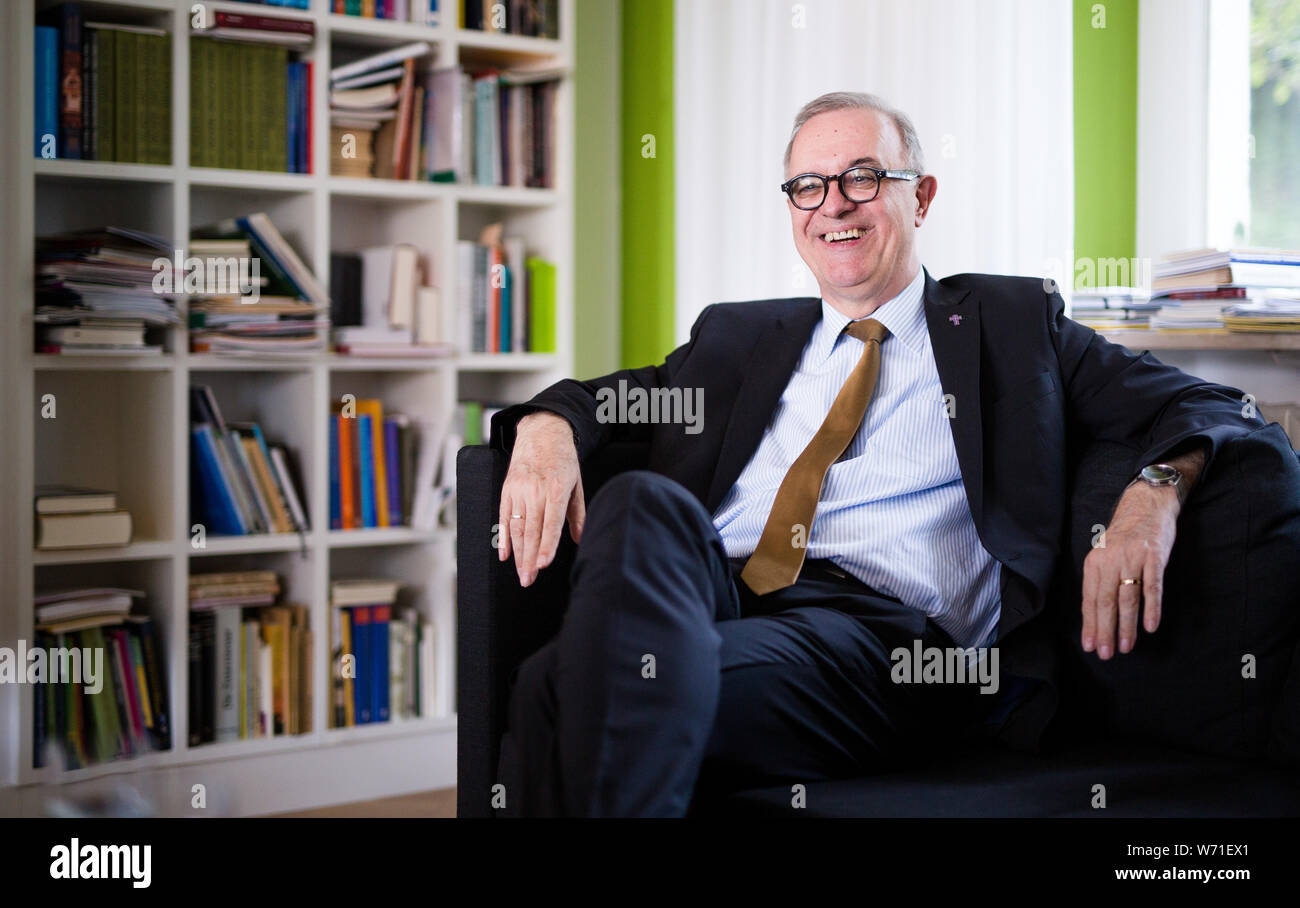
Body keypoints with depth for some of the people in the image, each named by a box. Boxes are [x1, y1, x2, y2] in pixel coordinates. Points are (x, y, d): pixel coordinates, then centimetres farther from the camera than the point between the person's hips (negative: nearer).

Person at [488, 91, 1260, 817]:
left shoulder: (1010, 321, 20)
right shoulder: (739, 336, 30)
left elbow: (1202, 405, 14)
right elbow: (605, 399, 29)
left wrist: (1154, 494, -11)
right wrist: (548, 428, 2)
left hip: (887, 633, -4)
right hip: (711, 595, 4)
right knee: (644, 502, -35)